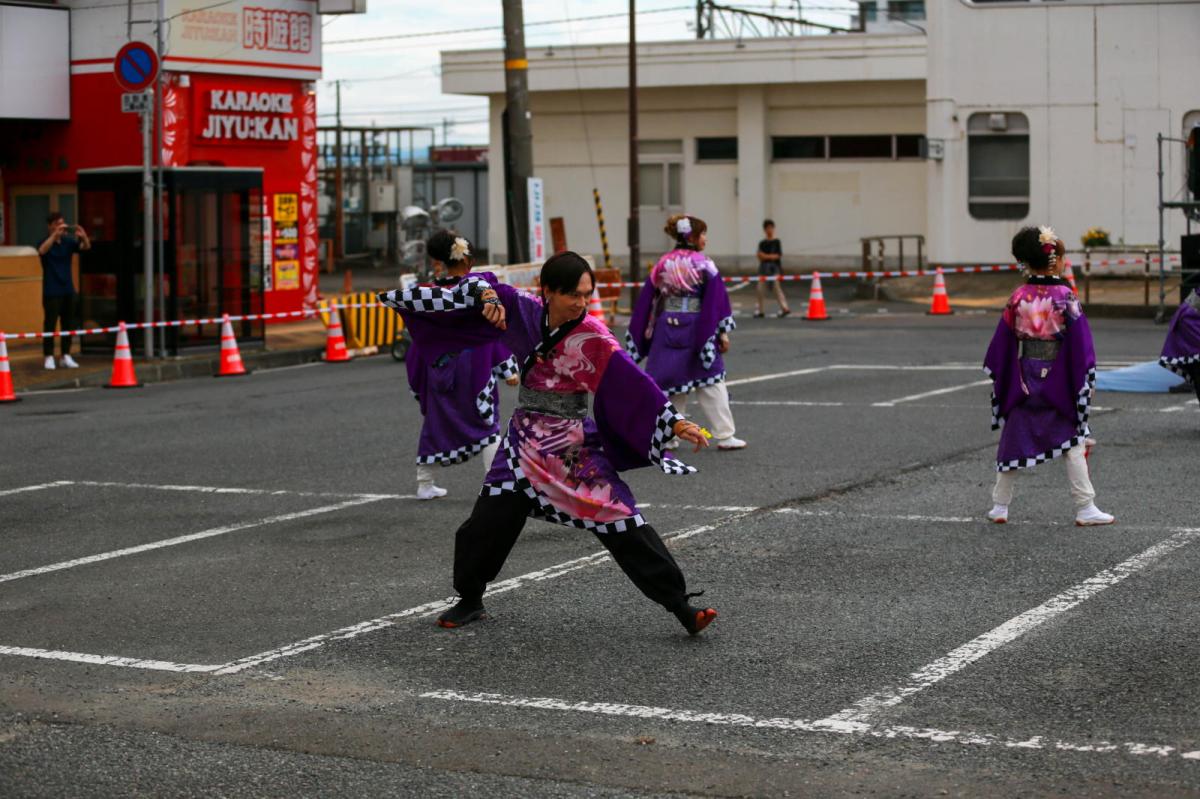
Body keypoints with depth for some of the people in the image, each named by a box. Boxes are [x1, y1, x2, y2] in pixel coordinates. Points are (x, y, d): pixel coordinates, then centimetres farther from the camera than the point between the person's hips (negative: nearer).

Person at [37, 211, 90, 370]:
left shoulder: (68, 241, 4)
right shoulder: (46, 241, -7)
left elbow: (86, 247, -7)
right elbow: (42, 250, -29)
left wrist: (83, 236, -29)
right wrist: (55, 235, -42)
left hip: (68, 290, 4)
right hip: (51, 291, -4)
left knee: (68, 324, 7)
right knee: (50, 324, -5)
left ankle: (66, 356, 15)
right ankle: (49, 357, -2)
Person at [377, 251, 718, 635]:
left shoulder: (593, 338, -16)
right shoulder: (526, 311, -6)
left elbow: (634, 384, -22)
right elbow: (483, 288, 4)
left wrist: (675, 422, -30)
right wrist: (487, 295, -19)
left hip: (575, 446, -3)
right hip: (525, 441, 3)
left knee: (624, 525, -10)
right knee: (485, 524, 6)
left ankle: (680, 606, -4)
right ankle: (470, 600, 30)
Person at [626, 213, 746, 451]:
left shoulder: (663, 264, 5)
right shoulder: (704, 265, -8)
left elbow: (647, 301, 8)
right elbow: (717, 301, -9)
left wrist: (644, 333, 14)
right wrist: (722, 333, -4)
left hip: (666, 330, 4)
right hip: (697, 331, -4)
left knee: (670, 382, 11)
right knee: (710, 382, 3)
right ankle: (725, 435, 3)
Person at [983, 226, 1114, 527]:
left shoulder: (1018, 298, -2)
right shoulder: (1065, 298, -11)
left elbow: (1003, 343, 3)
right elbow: (1081, 344, -9)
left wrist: (998, 376, 14)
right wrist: (1088, 382, -1)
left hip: (1023, 384, 3)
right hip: (1059, 384, -3)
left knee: (1015, 442, 11)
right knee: (1073, 444, 5)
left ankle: (1000, 505, 15)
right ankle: (1085, 508, 3)